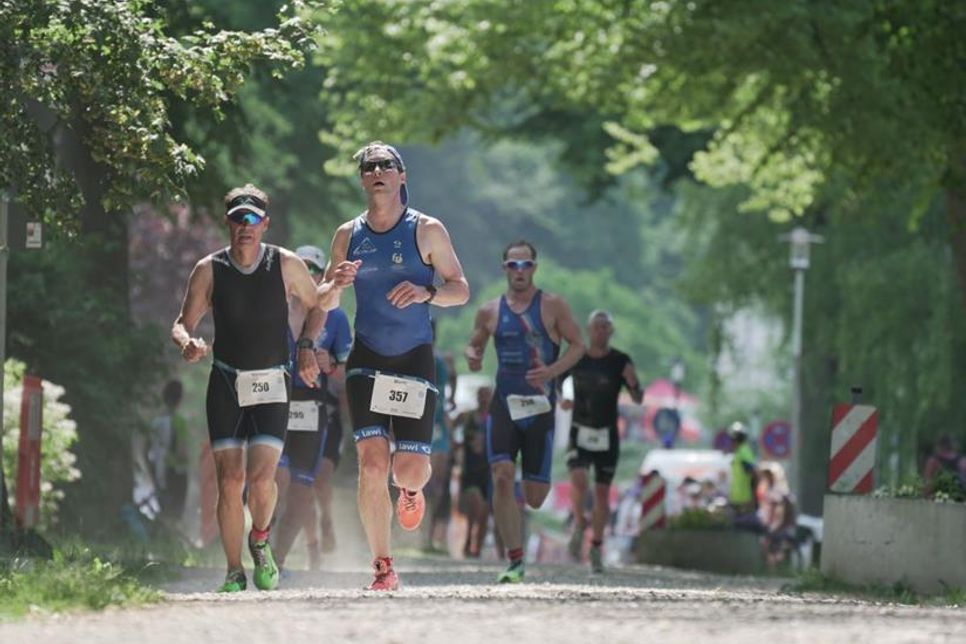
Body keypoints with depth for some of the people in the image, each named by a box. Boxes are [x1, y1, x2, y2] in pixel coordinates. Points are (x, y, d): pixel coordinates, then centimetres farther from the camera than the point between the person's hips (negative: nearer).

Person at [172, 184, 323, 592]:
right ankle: (234, 573, 5)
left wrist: (306, 345, -2)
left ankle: (260, 540, 15)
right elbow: (182, 324, 5)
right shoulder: (209, 270, 0)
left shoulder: (286, 265, -1)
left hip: (271, 385, -1)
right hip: (225, 385, 1)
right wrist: (187, 344, -18)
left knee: (261, 477, -16)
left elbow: (316, 307, 15)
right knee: (230, 480, -6)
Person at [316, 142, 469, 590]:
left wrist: (427, 292, -18)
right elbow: (323, 303, 13)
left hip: (415, 359, -1)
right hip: (366, 361, 1)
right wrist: (337, 284, -10)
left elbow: (461, 290, 2)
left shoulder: (427, 230, 0)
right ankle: (383, 569, -4)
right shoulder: (348, 235, 7)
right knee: (372, 463, -12)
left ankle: (411, 491, 34)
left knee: (410, 468, -6)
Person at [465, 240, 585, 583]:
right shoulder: (490, 311, 7)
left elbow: (577, 345, 1)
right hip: (504, 403, 1)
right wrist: (472, 356, -5)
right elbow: (474, 344, 20)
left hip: (539, 406, -1)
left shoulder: (552, 306, 0)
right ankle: (516, 561, -15)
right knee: (502, 477, -18)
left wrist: (552, 371, -16)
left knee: (534, 498, 0)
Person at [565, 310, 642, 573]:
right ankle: (579, 524, 2)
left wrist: (633, 384, -26)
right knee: (579, 481, -22)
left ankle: (596, 549, 15)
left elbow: (638, 399, -5)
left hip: (607, 435, 0)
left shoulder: (620, 362, -3)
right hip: (580, 432, 0)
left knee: (602, 492, 4)